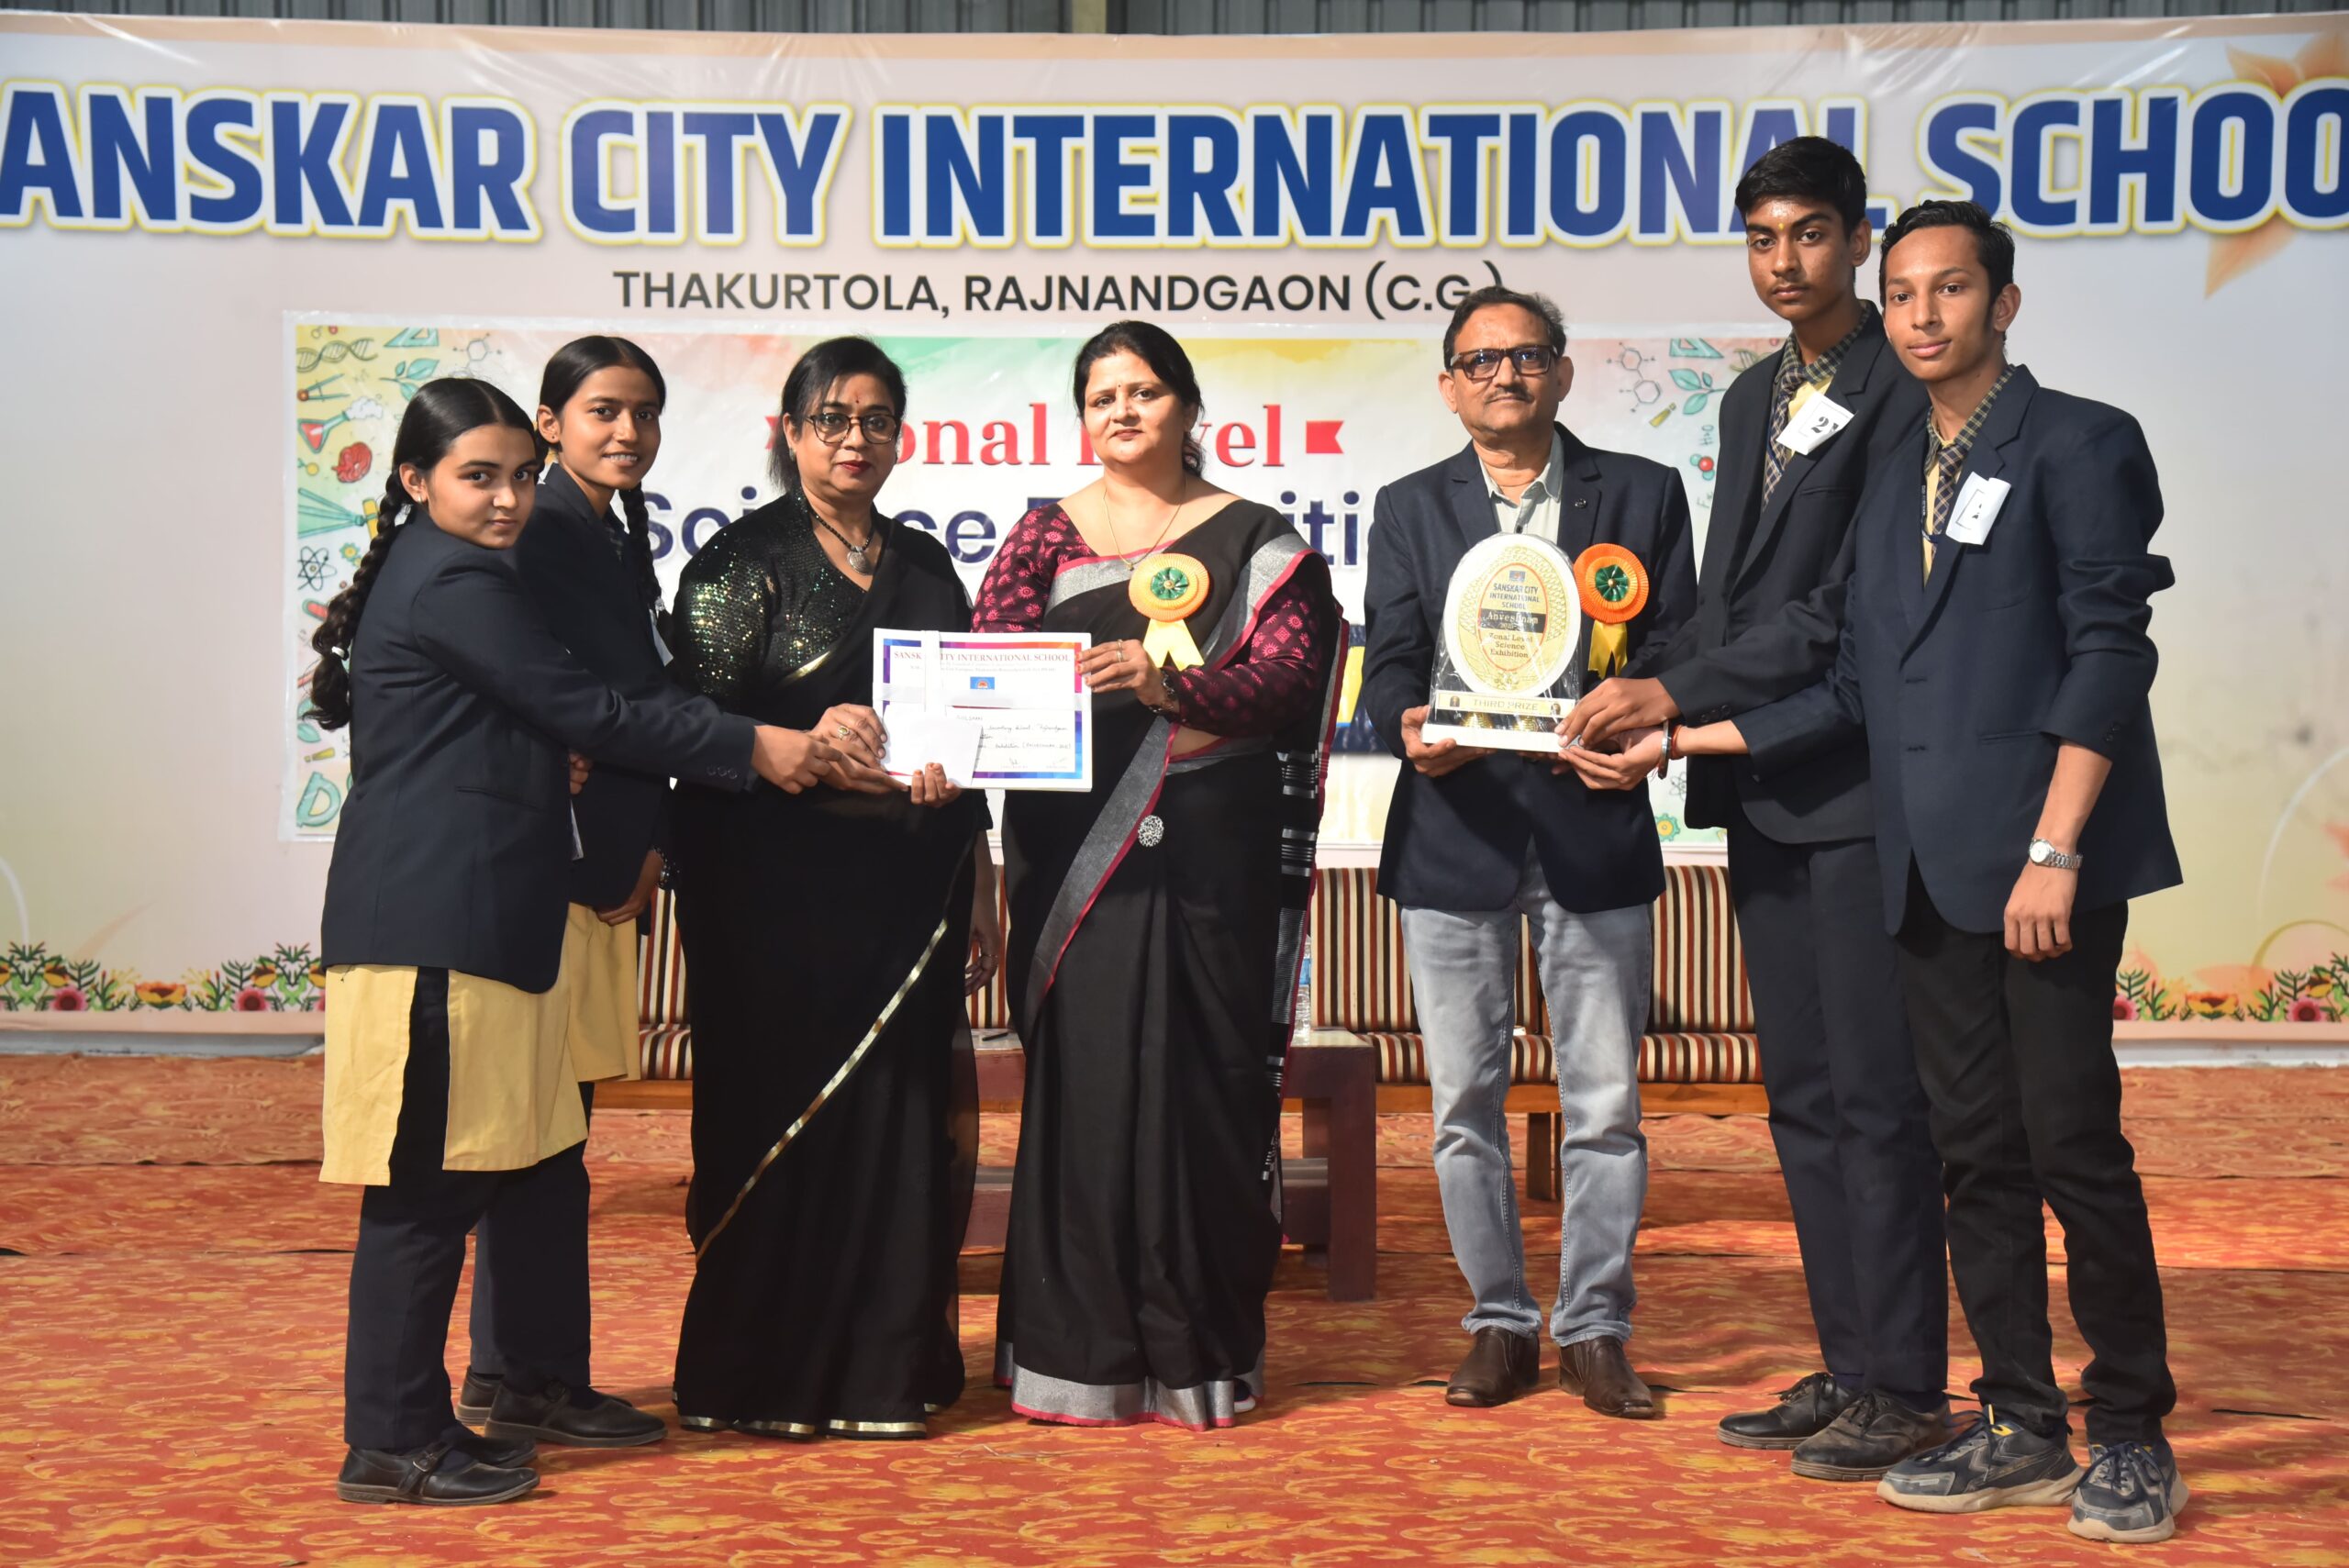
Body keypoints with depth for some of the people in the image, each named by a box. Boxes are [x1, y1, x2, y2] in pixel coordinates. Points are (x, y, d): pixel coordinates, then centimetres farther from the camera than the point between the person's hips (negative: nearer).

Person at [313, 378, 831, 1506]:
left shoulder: (432, 574, 19)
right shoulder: (458, 585, -13)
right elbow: (588, 712, -13)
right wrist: (755, 747, -8)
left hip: (488, 921, 11)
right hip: (435, 926, -11)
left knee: (532, 1157, 15)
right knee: (429, 1181, -6)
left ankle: (547, 1380, 26)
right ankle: (392, 1443, 1)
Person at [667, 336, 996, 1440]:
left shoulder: (924, 564, 14)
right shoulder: (742, 560, -1)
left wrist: (979, 884, 12)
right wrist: (810, 741, -23)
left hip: (907, 885, 5)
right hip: (782, 884, -5)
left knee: (900, 1114, 5)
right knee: (784, 1121, -2)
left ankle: (886, 1363, 15)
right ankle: (762, 1378, 8)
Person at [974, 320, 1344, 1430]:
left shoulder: (1253, 539, 8)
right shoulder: (1047, 533, 14)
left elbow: (1289, 670, -6)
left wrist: (1167, 682, -22)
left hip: (1213, 847, -1)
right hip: (1077, 843, 1)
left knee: (1205, 1075, -1)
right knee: (1081, 1075, -2)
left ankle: (1201, 1351, 8)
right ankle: (1077, 1351, 6)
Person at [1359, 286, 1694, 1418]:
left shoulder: (1641, 494, 10)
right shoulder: (1409, 508, 12)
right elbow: (1387, 666, 3)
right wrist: (1411, 728, -19)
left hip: (1594, 827, -1)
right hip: (1455, 832, 1)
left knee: (1605, 1104, 1)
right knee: (1465, 1103, 5)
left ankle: (1594, 1330, 14)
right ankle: (1499, 1323, 18)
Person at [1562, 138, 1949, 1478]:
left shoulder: (1900, 394, -9)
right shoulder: (1754, 397, 18)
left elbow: (1846, 609, -16)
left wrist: (1677, 694, -17)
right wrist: (1652, 720, 3)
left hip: (1860, 782, -8)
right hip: (1767, 785, 8)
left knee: (1877, 1094, -4)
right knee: (1805, 1096, 12)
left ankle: (1907, 1385, 4)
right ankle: (1849, 1367, 21)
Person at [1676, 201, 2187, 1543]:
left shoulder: (2078, 445, -1)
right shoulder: (1895, 486, 19)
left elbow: (2109, 653, -10)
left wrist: (2053, 850, -17)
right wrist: (1692, 736, 11)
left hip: (2046, 862, -6)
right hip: (1932, 874, 7)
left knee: (2073, 1143, -5)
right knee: (1978, 1153, 8)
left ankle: (2133, 1437, 7)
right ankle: (2022, 1430, 15)